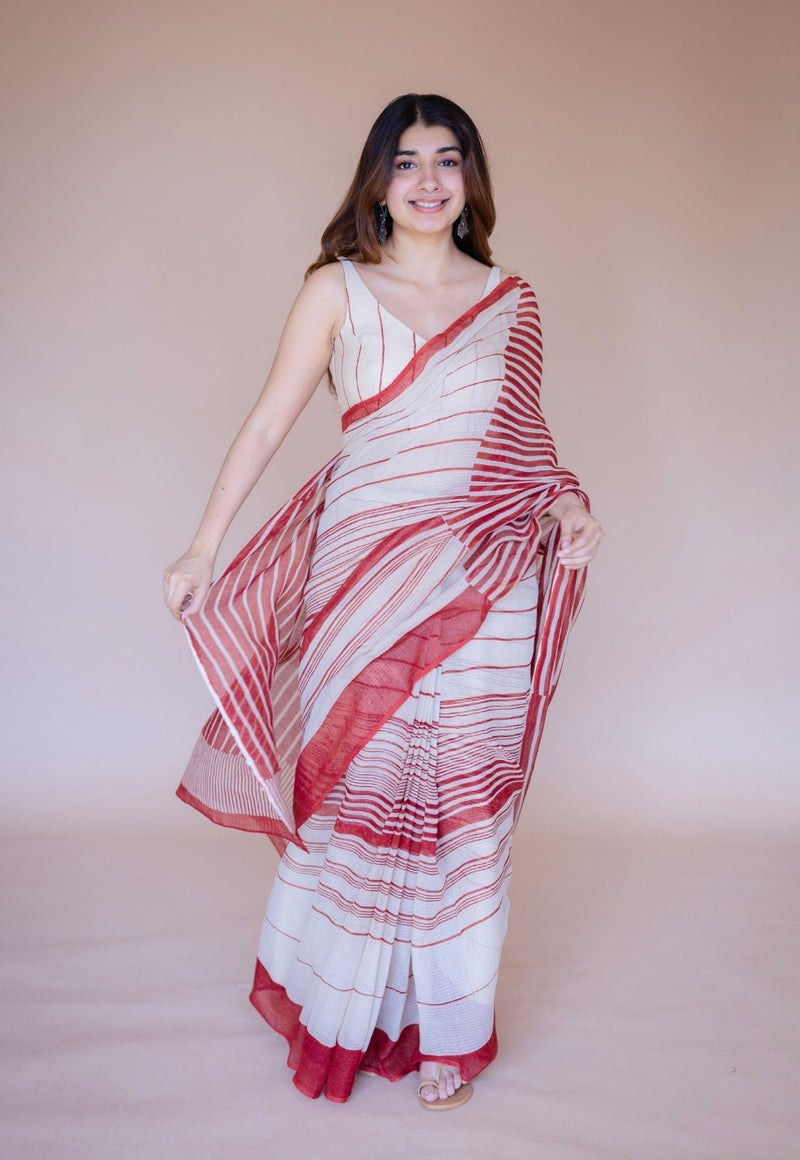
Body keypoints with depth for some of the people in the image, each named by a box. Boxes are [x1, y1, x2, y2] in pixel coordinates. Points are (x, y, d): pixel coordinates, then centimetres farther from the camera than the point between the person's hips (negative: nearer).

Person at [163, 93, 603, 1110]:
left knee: (464, 804, 5)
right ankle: (343, 1012, 26)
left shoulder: (509, 301, 11)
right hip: (366, 570, -2)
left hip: (483, 586, 2)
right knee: (357, 790, 3)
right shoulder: (337, 290, 4)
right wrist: (204, 548, 0)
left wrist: (567, 503, -1)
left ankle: (445, 1030, 23)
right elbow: (267, 423, 3)